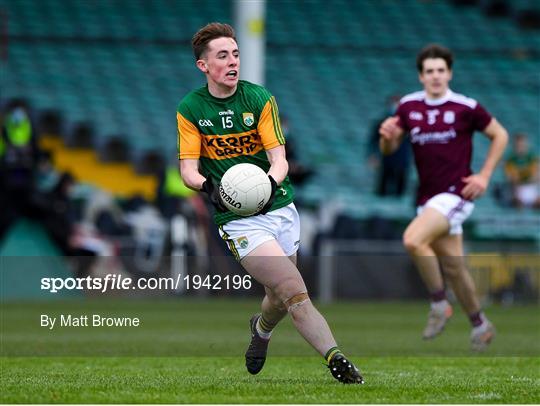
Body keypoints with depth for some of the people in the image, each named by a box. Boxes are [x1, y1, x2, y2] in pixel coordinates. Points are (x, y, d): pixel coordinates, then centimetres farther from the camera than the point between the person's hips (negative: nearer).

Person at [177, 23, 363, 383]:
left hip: (280, 207, 3)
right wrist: (208, 186, -28)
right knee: (295, 291, -20)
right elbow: (188, 168, -5)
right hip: (237, 219, -3)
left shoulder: (260, 98, -2)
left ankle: (262, 329, 48)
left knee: (279, 299, 14)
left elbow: (279, 159, -8)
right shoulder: (190, 109, -2)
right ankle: (335, 357, -26)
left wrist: (270, 182, -30)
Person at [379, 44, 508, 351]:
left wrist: (484, 175, -5)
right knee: (453, 266, 10)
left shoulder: (466, 107, -8)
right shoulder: (409, 106, 5)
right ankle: (480, 325, 28)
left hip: (456, 193, -6)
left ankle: (440, 304, -10)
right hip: (427, 196, 6)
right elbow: (389, 148, 13)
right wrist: (387, 135, -11)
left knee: (413, 240, -27)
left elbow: (500, 135, 3)